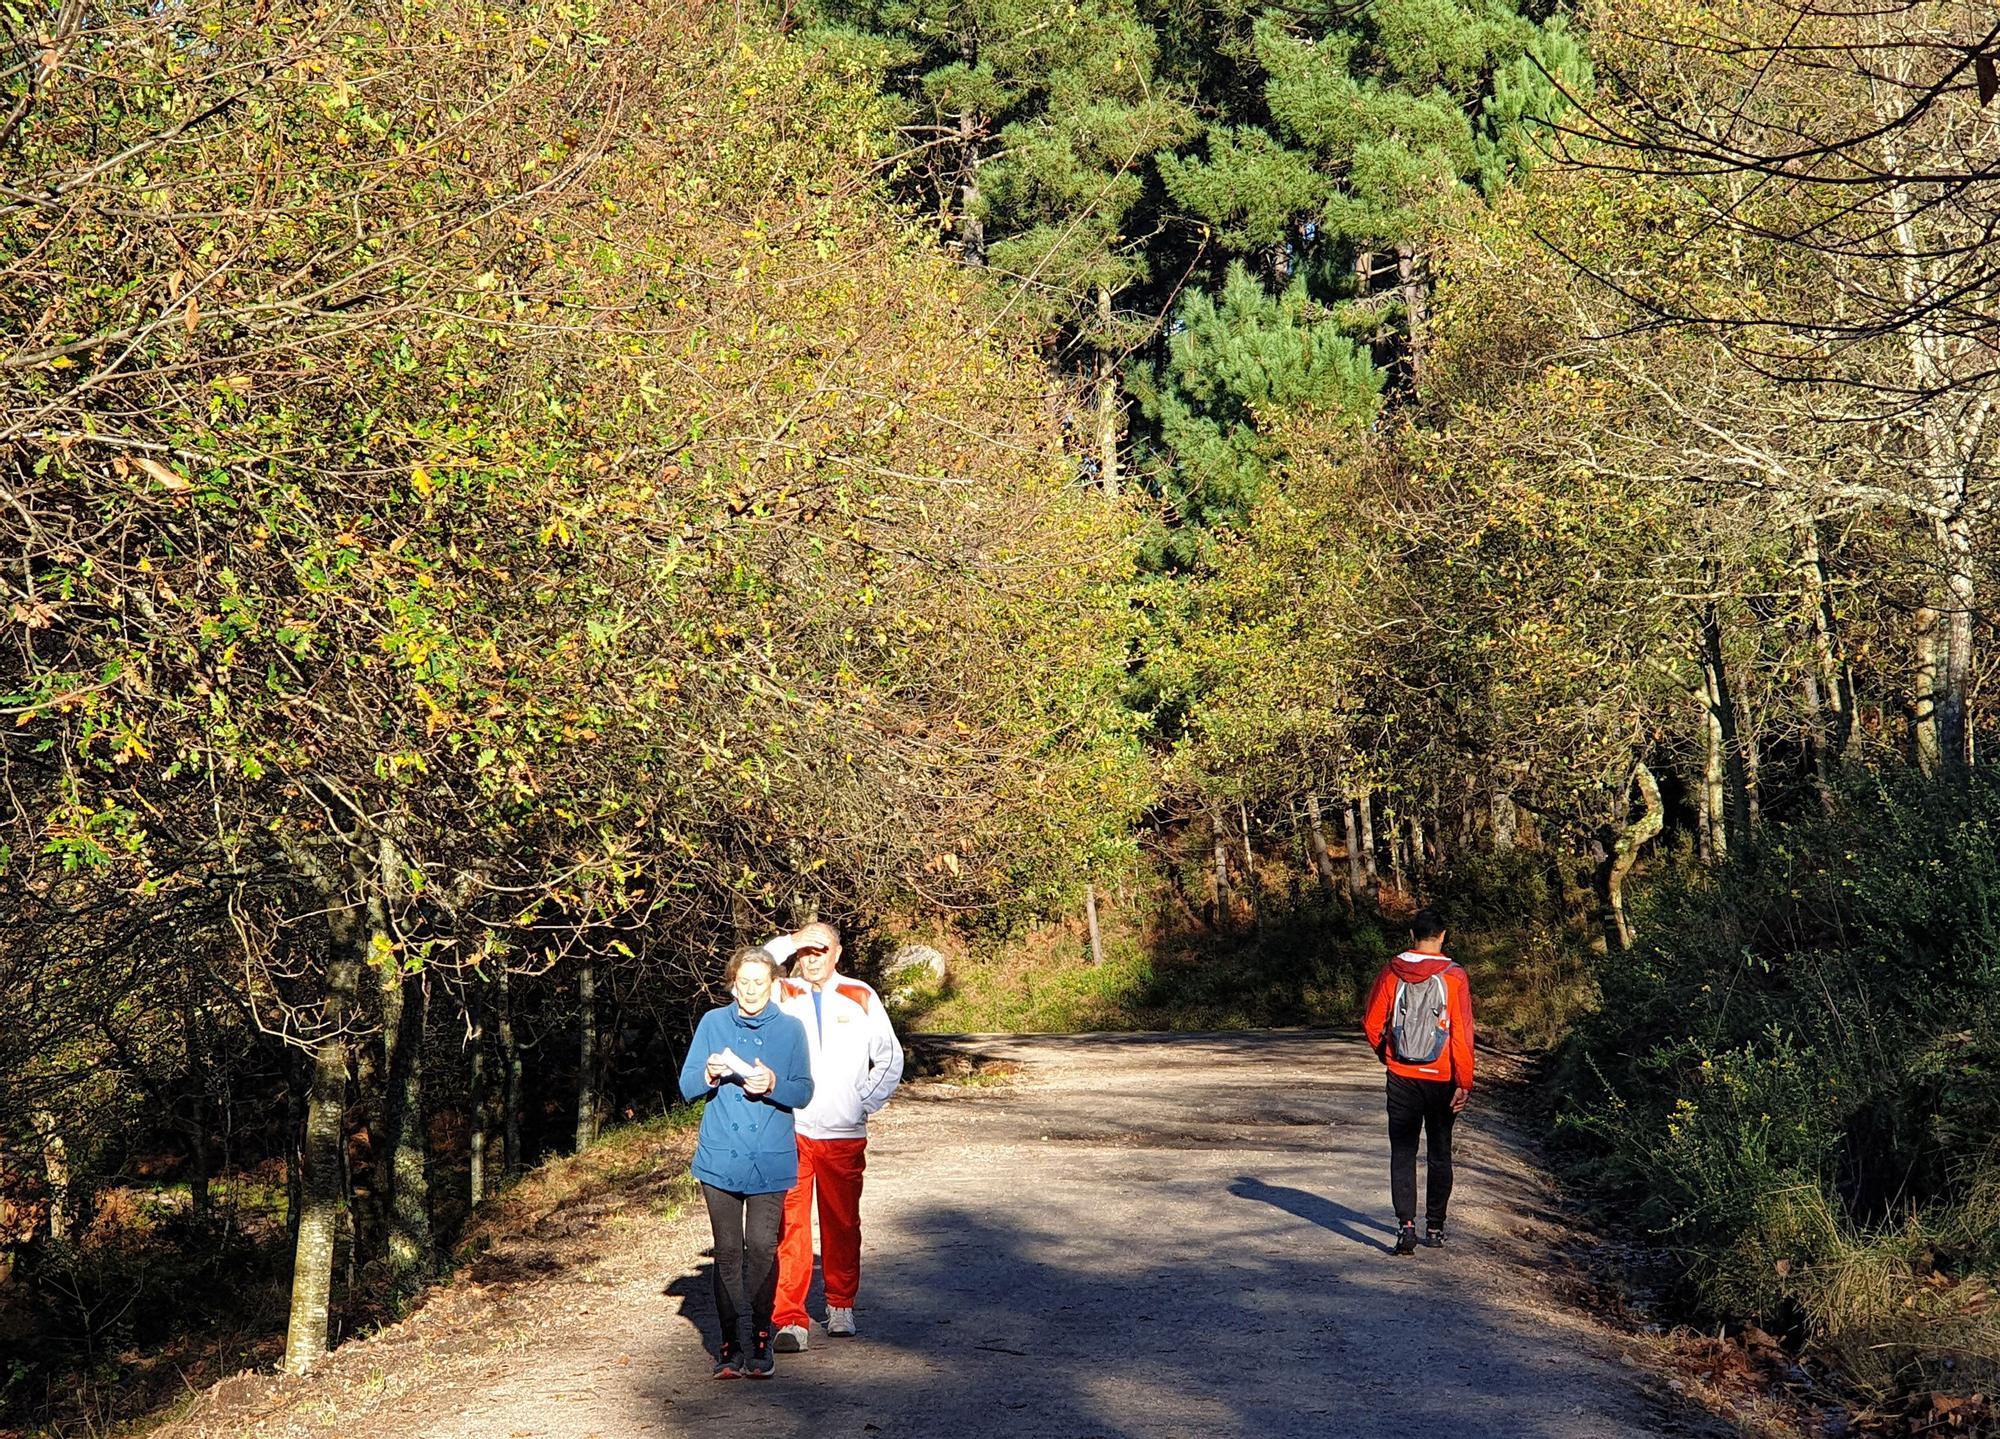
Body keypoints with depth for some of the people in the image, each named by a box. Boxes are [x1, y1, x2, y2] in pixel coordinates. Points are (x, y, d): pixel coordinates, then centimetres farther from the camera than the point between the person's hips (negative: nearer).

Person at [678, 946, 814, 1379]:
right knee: (728, 1251, 3)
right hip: (720, 1159, 1)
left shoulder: (790, 1029, 3)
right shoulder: (712, 1024, 5)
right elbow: (686, 1086, 5)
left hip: (770, 1160, -1)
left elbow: (804, 1093, 2)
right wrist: (709, 1075, -17)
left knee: (761, 1249, -7)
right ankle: (732, 1344, 9)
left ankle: (758, 1340, 5)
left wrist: (773, 1085, -18)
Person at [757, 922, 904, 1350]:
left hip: (844, 1134, 1)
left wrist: (865, 1103, 6)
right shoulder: (782, 994, 4)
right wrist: (788, 942, -19)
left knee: (843, 1223, 9)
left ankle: (841, 1306, 25)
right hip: (788, 1131, -1)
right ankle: (791, 1318, -2)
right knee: (789, 1225, -5)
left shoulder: (861, 998, 7)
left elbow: (890, 1057, 15)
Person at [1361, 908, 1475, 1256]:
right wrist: (1464, 1082, -8)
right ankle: (1435, 1228, 18)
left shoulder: (1391, 973, -3)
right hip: (1441, 1079, 0)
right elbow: (1461, 1033, -12)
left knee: (1403, 1153, 3)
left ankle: (1406, 1225, -11)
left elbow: (1372, 1022, 1)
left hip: (1401, 1077, 0)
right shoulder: (1453, 976, -8)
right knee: (1439, 1154, 12)